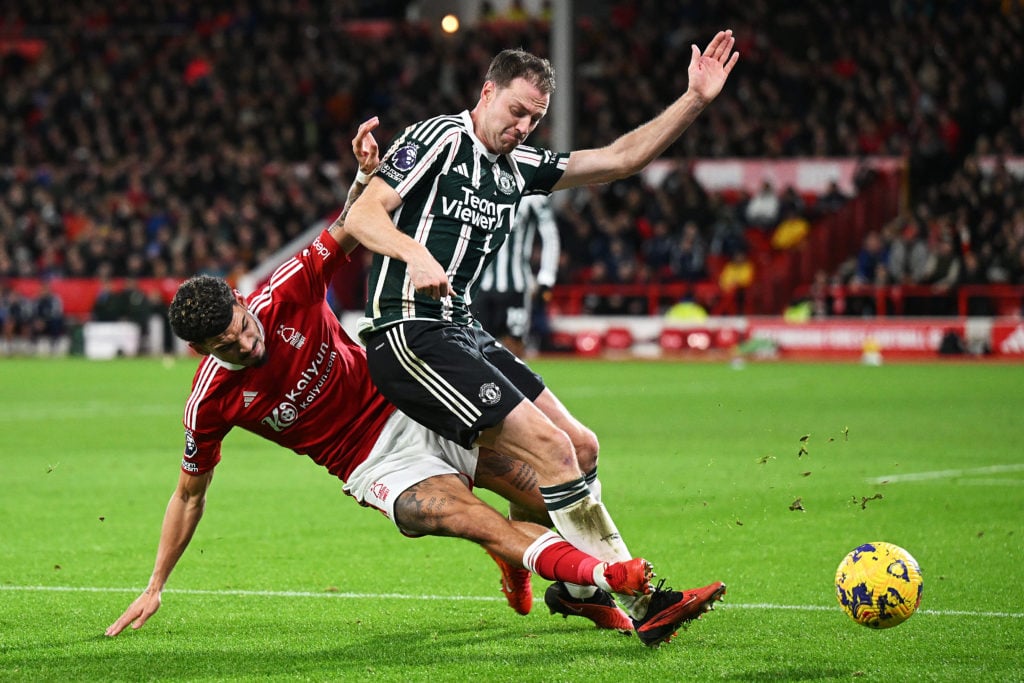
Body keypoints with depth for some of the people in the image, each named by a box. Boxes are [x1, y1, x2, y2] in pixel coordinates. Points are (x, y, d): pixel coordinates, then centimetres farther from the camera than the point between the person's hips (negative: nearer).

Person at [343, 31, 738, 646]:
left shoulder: (519, 167, 17)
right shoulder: (440, 139, -6)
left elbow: (619, 159, 17)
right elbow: (362, 216, -14)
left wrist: (696, 100, 9)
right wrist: (415, 252, -33)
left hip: (462, 332, 9)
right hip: (410, 335, -9)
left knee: (582, 447, 6)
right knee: (551, 449, -16)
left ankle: (577, 587, 22)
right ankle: (639, 604, -12)